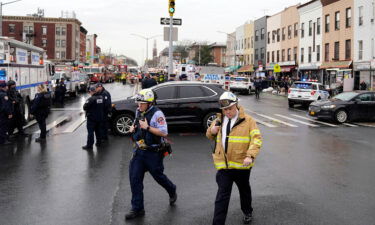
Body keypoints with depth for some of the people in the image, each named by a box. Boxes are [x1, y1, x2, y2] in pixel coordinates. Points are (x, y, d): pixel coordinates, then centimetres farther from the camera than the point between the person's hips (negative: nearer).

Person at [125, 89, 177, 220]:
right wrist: (133, 127, 5)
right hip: (139, 150, 7)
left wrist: (147, 127, -26)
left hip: (153, 152, -6)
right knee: (134, 178, 1)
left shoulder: (156, 114, -17)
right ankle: (137, 209, 10)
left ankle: (172, 192, 43)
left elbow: (164, 133, -22)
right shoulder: (138, 112, 7)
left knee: (158, 176, 11)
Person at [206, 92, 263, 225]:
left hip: (241, 164, -2)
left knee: (244, 190, 22)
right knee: (222, 196, -2)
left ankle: (247, 212, 46)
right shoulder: (219, 120, 8)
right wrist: (211, 131, -5)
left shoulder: (248, 120, -7)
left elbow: (256, 139, -14)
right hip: (223, 164, 2)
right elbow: (210, 136, 20)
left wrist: (250, 155, -29)